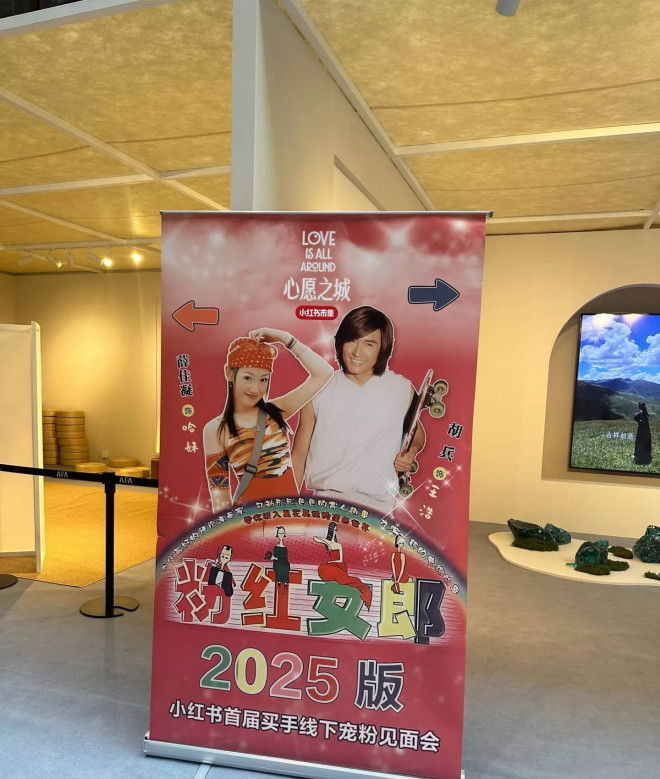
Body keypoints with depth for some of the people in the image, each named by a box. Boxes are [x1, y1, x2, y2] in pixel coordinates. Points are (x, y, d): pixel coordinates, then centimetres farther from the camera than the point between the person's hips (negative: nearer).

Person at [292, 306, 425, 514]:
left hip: (376, 506, 0)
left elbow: (417, 433, 22)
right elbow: (299, 455, 8)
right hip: (320, 502, 0)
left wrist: (412, 450, 1)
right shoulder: (318, 390, 2)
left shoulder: (402, 390, 3)